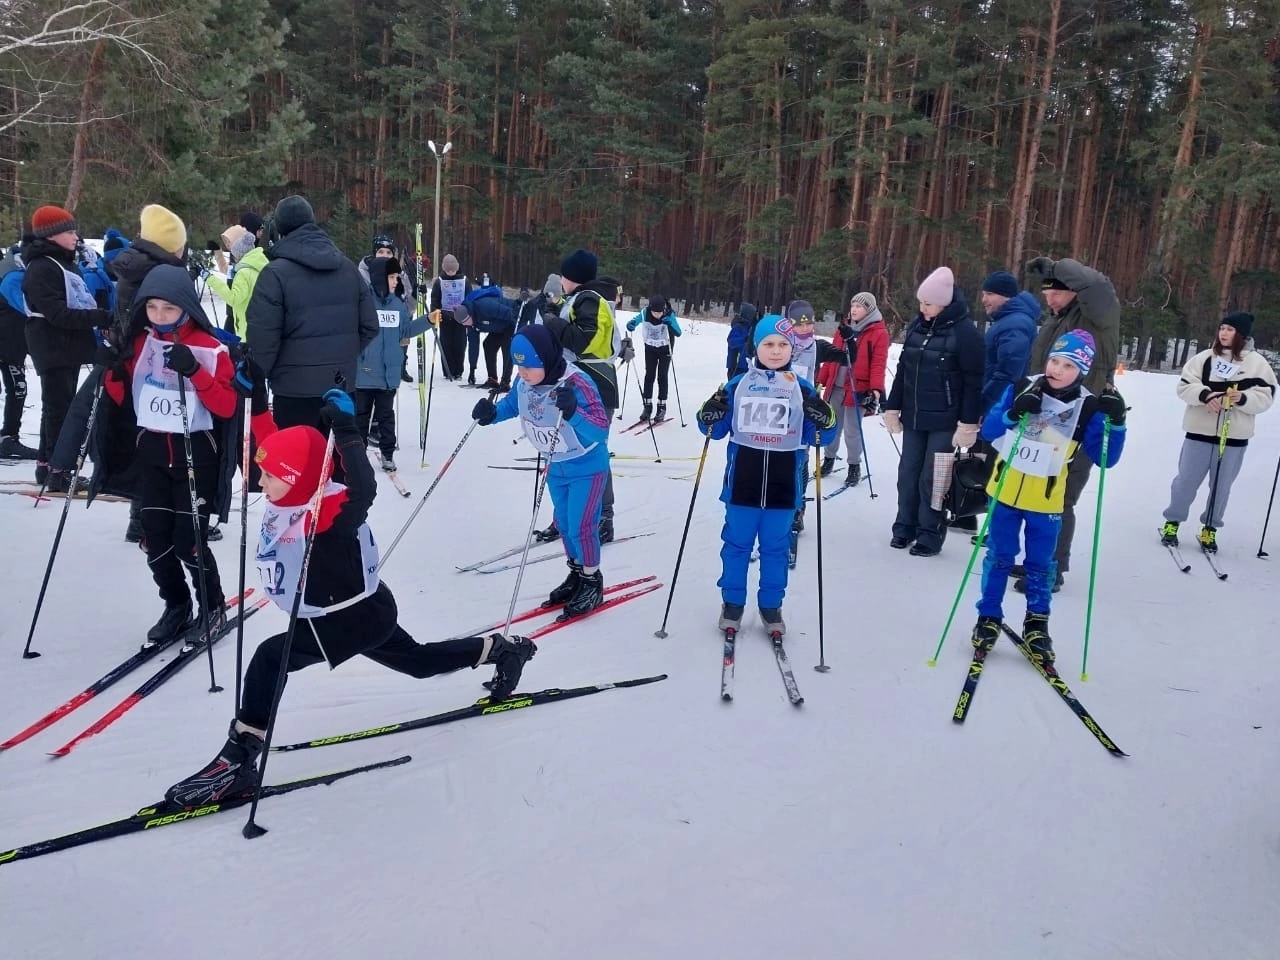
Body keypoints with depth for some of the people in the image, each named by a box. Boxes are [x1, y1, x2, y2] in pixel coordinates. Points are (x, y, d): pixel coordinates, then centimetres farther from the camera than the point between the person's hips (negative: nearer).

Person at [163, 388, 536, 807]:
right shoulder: (287, 496, -4)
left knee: (269, 658, -21)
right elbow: (271, 443, 8)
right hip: (361, 612, 10)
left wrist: (345, 432, -51)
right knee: (419, 660, 26)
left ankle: (238, 760, -16)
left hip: (361, 616, -10)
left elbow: (363, 490, -51)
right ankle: (501, 649, 41)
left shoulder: (328, 511, -29)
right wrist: (256, 398, 2)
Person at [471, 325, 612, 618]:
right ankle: (576, 574, 35)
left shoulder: (578, 384, -32)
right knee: (564, 523, 17)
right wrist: (491, 412, -11)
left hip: (587, 467, -7)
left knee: (580, 526, -4)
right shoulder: (524, 383, -13)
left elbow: (601, 431, -35)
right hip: (555, 466, 7)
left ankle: (592, 583, 15)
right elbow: (511, 405, 10)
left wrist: (573, 412, -50)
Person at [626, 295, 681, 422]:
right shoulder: (645, 313, -22)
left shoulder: (669, 315, -26)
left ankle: (662, 407, 5)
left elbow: (678, 333, -30)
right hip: (650, 347, 2)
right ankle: (647, 405, 8)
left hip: (665, 348, -2)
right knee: (649, 375, 0)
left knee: (662, 377, -2)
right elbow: (636, 320, -8)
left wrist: (670, 323, -48)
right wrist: (631, 325, -31)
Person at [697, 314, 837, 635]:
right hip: (743, 482, 0)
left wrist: (825, 421, -17)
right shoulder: (738, 385, 2)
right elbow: (716, 430, 7)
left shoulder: (803, 389, 2)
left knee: (776, 546, 10)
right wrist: (709, 417, -14)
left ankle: (771, 605, 25)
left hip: (784, 485, 0)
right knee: (736, 543, 10)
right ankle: (732, 602, 25)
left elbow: (819, 437, 3)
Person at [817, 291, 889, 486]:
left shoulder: (879, 333, -6)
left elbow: (878, 364, -12)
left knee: (852, 431, 0)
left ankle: (854, 467, 16)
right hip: (835, 387, 5)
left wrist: (876, 390, -22)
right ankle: (828, 460, 29)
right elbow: (831, 357, 15)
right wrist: (821, 381, 13)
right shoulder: (844, 329, 12)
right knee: (832, 427, 14)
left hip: (858, 390, -5)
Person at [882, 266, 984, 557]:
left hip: (944, 420, -6)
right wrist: (892, 407, 12)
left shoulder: (964, 331, -13)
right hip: (913, 416, 6)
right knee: (908, 473, 10)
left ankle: (930, 535, 11)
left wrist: (969, 423, -15)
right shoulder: (917, 326, 7)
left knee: (932, 478, -1)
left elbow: (974, 381, -13)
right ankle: (905, 527, 23)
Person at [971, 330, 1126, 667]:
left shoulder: (1088, 408, -8)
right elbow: (988, 431, -7)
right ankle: (988, 617, 23)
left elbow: (1106, 459, -8)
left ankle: (1037, 623, 27)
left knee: (1040, 564, 11)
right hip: (1006, 491, 0)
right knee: (999, 557, 10)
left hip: (1046, 499, 0)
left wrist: (1116, 422, -22)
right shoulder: (1022, 388, -8)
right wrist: (1013, 414, -26)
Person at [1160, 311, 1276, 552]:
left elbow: (1265, 397, -2)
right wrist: (1205, 394, -18)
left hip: (1234, 436, 0)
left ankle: (1210, 529, 22)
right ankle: (1172, 522, 22)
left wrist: (1242, 398, -21)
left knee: (1221, 486, 8)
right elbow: (1185, 386, 0)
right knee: (1186, 481, 7)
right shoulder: (1205, 357, 2)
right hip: (1200, 431, 0)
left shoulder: (1257, 362, 0)